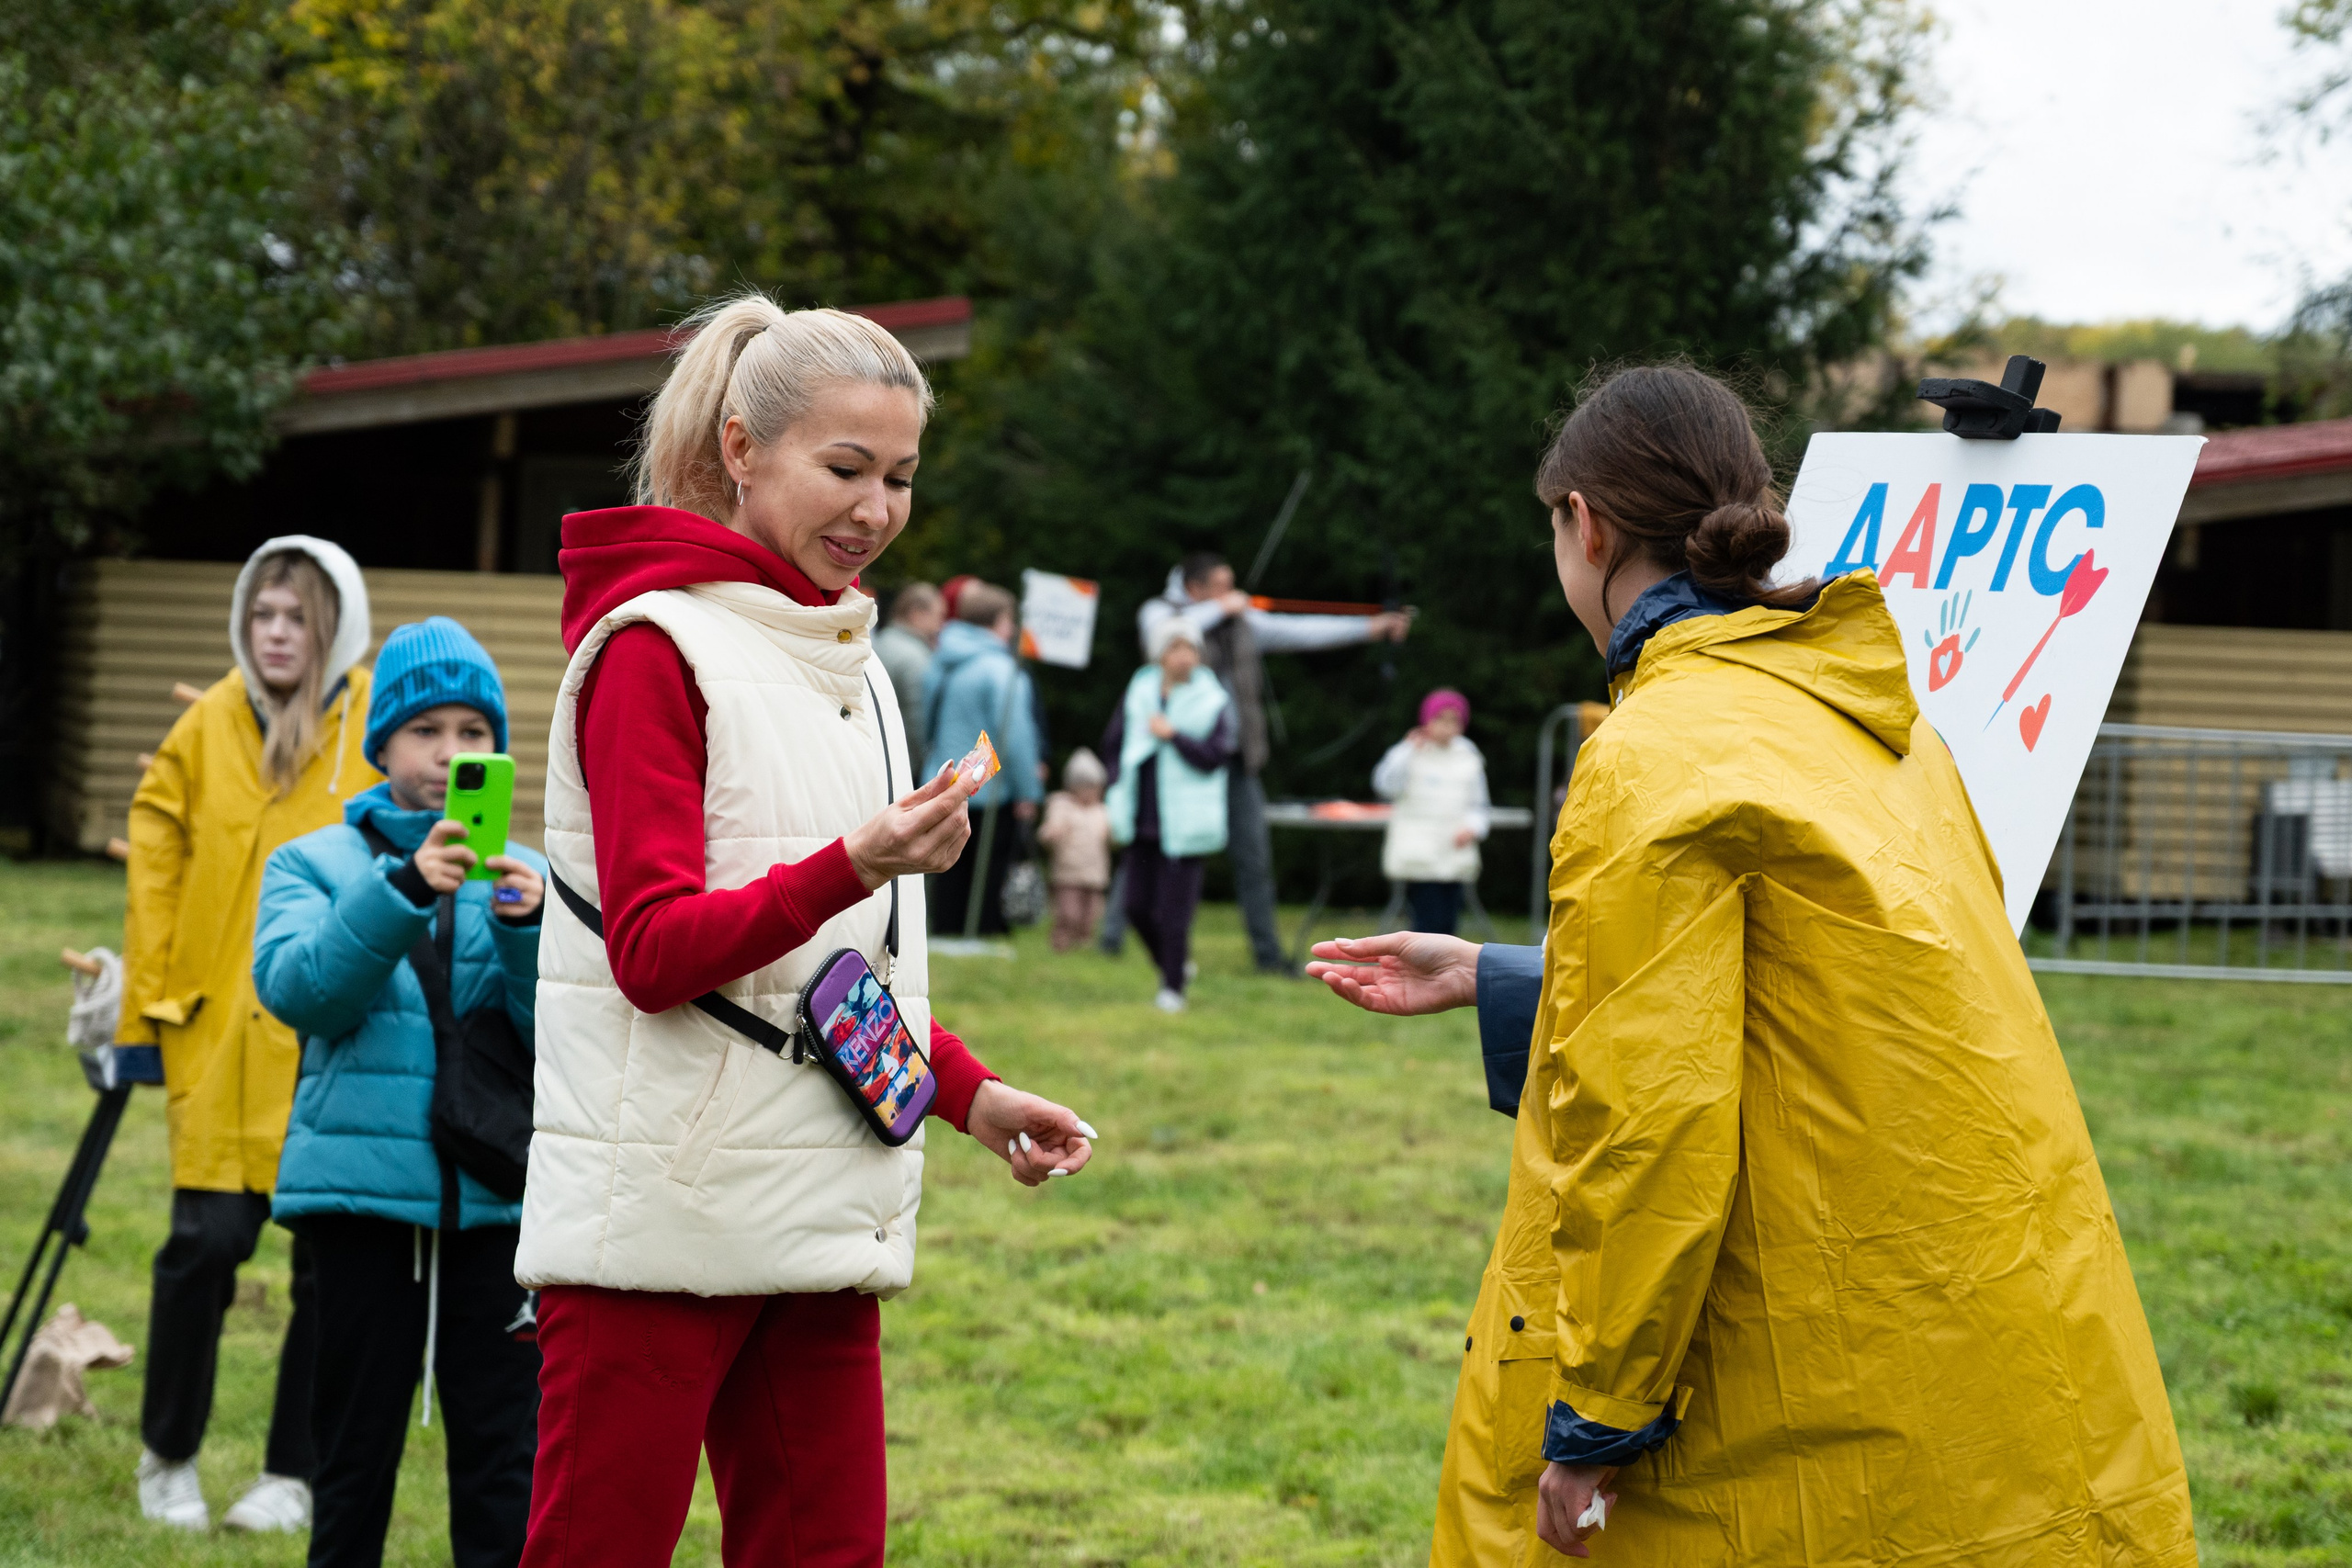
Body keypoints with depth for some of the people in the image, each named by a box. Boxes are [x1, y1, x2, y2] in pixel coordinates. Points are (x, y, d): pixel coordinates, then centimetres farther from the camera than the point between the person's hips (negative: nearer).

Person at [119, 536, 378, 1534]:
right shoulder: (209, 727, 5)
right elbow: (155, 860, 10)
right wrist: (145, 1010, 5)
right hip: (223, 1034, 1)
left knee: (334, 1258, 4)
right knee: (206, 1239, -5)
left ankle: (294, 1473, 18)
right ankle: (167, 1457, 15)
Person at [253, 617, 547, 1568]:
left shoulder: (527, 879, 10)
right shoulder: (315, 865, 7)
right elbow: (296, 988, -12)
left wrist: (528, 929, -21)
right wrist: (404, 891, -24)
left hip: (495, 1197, 1)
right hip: (362, 1188, -1)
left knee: (504, 1457, 0)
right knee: (355, 1451, 7)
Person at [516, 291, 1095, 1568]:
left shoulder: (847, 667, 18)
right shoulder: (654, 645, -7)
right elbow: (654, 953, -14)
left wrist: (969, 1094, 14)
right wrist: (852, 869, -27)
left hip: (815, 1213, 8)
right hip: (659, 1220, -8)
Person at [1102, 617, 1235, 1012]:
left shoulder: (1213, 701, -4)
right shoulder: (1138, 693, 7)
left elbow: (1215, 755, -11)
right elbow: (1114, 744, 15)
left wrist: (1173, 735, -16)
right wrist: (1119, 797, 7)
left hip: (1181, 823, -4)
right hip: (1141, 820, 4)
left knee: (1174, 909, -6)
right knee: (1138, 905, 8)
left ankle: (1173, 987, 4)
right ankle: (1176, 964, 29)